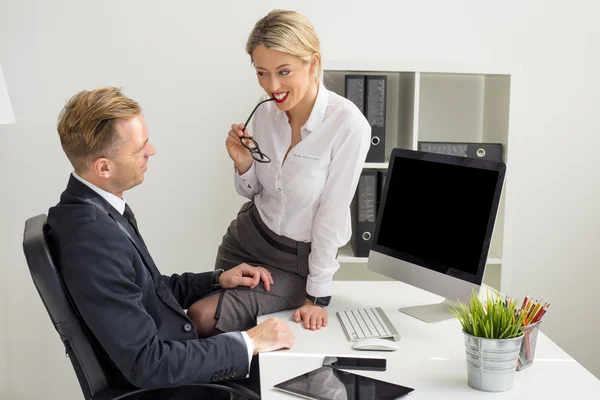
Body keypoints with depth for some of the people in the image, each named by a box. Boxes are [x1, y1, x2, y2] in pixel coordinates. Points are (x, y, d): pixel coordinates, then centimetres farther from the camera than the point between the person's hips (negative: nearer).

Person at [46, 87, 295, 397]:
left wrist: (218, 280, 3)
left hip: (172, 354, 8)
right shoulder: (92, 235, -29)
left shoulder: (97, 206, -1)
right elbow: (148, 364, -28)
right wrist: (248, 342, -21)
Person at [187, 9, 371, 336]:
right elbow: (252, 192, 5)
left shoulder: (347, 125, -25)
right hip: (245, 239, 5)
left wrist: (318, 295, -14)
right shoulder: (264, 113, -8)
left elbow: (332, 216, -19)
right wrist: (243, 164, -17)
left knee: (202, 318, -14)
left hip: (298, 259, -5)